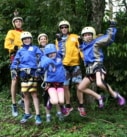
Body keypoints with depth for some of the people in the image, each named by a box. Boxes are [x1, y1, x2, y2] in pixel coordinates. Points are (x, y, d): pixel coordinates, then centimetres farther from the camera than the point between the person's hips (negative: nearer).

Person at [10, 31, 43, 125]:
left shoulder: (35, 48, 13)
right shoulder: (20, 51, 23)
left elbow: (41, 58, 1)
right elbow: (16, 61, 17)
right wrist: (13, 68, -1)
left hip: (32, 73, -4)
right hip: (23, 73, 4)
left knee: (34, 94, -10)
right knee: (25, 94, 10)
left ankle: (38, 115, -7)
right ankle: (27, 114, 22)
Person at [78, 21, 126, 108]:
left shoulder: (96, 42, 2)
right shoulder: (83, 46, 18)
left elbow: (109, 38, -3)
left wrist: (112, 27, -8)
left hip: (98, 66, -7)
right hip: (89, 69, 7)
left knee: (99, 83, -35)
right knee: (81, 88, 5)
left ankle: (115, 95, -10)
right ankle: (98, 97, 16)